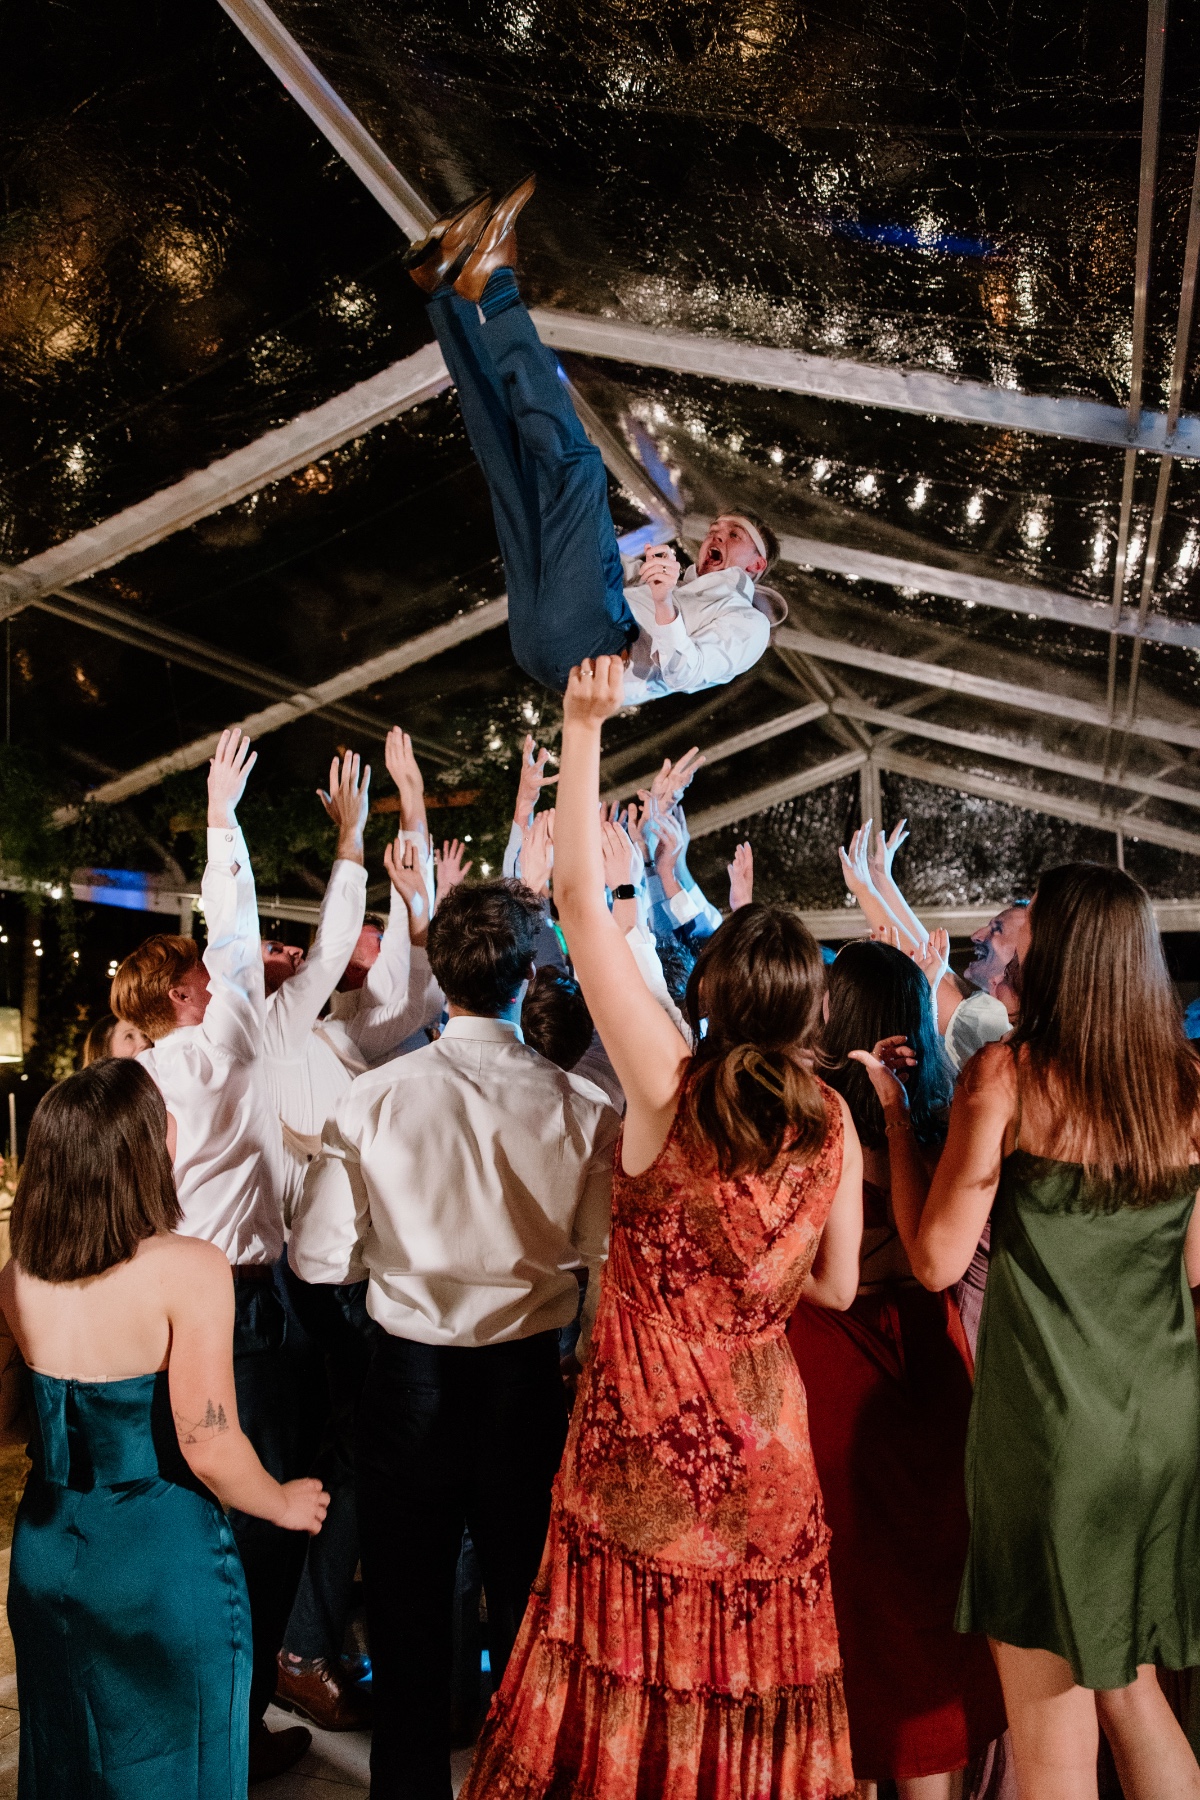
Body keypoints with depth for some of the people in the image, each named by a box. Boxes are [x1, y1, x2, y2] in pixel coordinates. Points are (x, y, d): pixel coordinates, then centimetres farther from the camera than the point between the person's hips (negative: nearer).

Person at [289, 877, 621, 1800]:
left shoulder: (374, 1098, -14)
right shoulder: (582, 1108, -14)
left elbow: (319, 1255, -9)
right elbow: (607, 1250, -9)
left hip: (410, 1377, 0)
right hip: (529, 1378, 0)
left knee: (409, 1618, 18)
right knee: (529, 1616, 20)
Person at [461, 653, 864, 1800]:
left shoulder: (672, 1086, -17)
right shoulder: (834, 1125, -6)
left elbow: (580, 901, -17)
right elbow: (836, 1288, 3)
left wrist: (583, 729, -17)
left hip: (647, 1425, -3)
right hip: (764, 1432, 4)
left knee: (631, 1666, 13)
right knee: (746, 1658, 19)